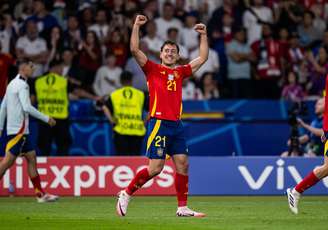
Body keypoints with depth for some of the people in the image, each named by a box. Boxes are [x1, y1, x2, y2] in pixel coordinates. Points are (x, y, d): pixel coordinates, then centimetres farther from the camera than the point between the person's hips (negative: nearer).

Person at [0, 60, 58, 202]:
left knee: (32, 158, 8)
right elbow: (27, 107, -22)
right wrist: (46, 119, -16)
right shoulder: (22, 85, -12)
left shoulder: (13, 84, 17)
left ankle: (40, 194, 7)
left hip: (21, 131, 10)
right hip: (19, 129, -10)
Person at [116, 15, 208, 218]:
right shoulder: (153, 69, 5)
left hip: (177, 125, 5)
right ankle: (126, 194, 7)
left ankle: (182, 208, 5)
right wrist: (136, 26, -9)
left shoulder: (180, 72, 17)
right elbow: (135, 50, -6)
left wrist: (203, 35, 18)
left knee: (183, 164, 0)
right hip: (159, 123, -5)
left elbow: (203, 58, 23)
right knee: (155, 168, -9)